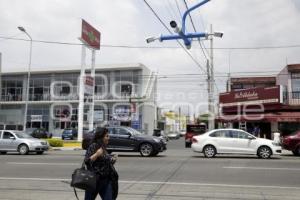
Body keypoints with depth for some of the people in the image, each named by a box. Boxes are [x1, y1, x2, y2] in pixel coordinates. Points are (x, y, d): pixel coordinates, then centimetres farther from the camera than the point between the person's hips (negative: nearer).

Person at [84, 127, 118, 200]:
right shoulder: (93, 146, -11)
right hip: (94, 180, -7)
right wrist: (96, 154, -27)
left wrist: (112, 160, 10)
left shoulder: (103, 147, 12)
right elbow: (87, 161, -17)